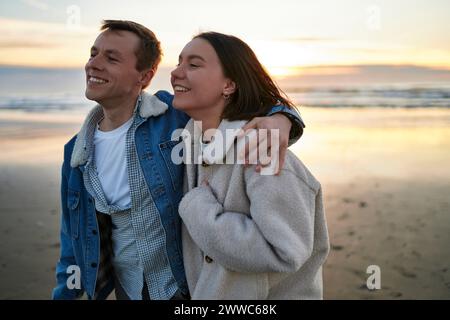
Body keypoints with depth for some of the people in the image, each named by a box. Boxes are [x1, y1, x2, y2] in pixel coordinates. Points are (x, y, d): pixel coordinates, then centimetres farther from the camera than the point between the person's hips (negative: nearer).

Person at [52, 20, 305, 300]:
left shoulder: (178, 114, -15)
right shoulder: (77, 151, -3)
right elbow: (74, 239, 7)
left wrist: (280, 119, -31)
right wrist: (65, 293, 7)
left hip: (194, 286, -3)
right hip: (127, 290, 3)